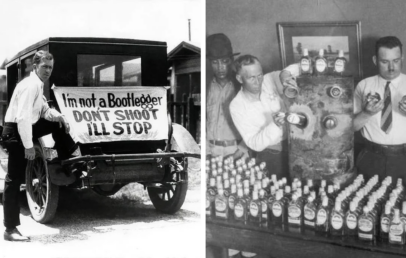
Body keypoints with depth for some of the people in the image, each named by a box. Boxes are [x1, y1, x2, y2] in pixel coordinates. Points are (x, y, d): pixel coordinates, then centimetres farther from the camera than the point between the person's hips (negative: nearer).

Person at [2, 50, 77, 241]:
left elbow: (44, 111, 19)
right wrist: (28, 145, -27)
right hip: (15, 132, -9)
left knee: (57, 124, 17)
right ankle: (10, 229, -1)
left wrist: (58, 116, 0)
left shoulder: (38, 85, 9)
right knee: (15, 179, -6)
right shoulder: (31, 85, -20)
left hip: (26, 128, 9)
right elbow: (22, 118, -27)